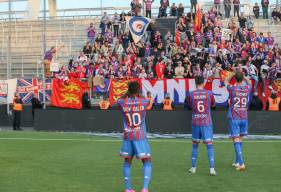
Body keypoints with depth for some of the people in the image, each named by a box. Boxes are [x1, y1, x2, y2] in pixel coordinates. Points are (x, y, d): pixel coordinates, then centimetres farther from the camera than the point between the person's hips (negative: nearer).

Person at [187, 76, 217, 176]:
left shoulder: (191, 94, -4)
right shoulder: (209, 93, -5)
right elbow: (213, 105, 12)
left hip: (195, 123, 2)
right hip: (207, 123, -2)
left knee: (195, 145, 14)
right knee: (209, 145, -1)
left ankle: (193, 168, 19)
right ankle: (212, 168, -8)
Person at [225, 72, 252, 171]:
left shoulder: (232, 88, -9)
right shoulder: (247, 88, 0)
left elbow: (226, 82, 14)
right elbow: (249, 82, 26)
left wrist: (233, 75, 15)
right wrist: (243, 75, 25)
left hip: (234, 118, -4)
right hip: (244, 118, 4)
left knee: (236, 140, -5)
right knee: (240, 139, 15)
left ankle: (241, 164, -15)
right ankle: (237, 162, 24)